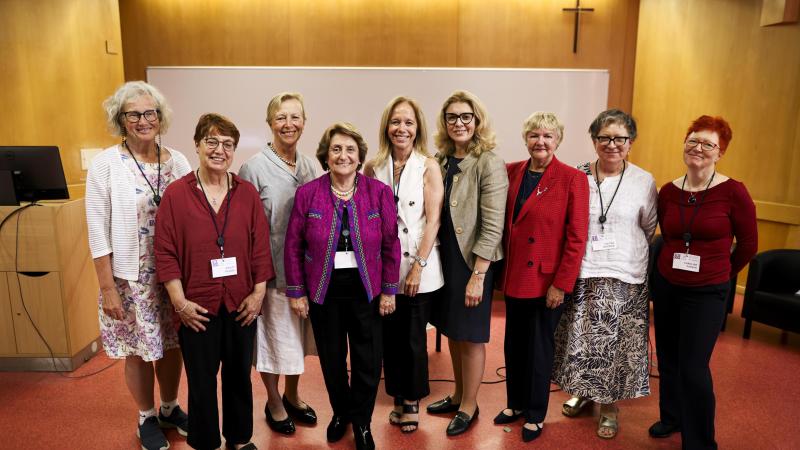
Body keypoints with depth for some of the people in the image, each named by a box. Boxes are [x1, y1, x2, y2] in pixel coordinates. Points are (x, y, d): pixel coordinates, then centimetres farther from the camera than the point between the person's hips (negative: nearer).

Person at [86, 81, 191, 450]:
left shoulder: (177, 161, -1)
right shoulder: (106, 164, -8)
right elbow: (98, 232, -8)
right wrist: (108, 289, -9)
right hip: (130, 278, -2)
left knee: (171, 345, 15)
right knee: (139, 351, 11)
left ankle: (169, 409, 39)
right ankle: (147, 419, 34)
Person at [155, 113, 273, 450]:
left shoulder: (247, 193, 1)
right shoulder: (176, 193, -5)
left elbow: (261, 246, 2)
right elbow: (165, 252, -6)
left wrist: (258, 293, -3)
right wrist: (180, 302, -9)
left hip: (241, 305, 2)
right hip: (197, 307, -2)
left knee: (239, 375, 17)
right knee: (201, 380, 12)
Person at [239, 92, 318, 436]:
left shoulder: (310, 166, 5)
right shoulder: (254, 168, -10)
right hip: (271, 269, -5)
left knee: (298, 334, 18)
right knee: (273, 335, 10)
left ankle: (292, 396, 39)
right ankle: (273, 402, 33)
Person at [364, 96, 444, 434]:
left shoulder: (429, 167, -5)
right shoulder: (374, 168, 3)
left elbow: (433, 220, -8)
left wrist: (418, 266, -13)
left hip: (419, 268, -2)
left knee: (414, 337, 8)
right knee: (390, 336, 11)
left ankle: (412, 402, 27)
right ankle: (397, 398, 31)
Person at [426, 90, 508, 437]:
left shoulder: (489, 164, -14)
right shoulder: (440, 160, 4)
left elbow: (492, 227, -17)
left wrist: (477, 275, -19)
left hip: (472, 262, -6)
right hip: (444, 258, 6)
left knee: (470, 335, 8)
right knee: (451, 330, 18)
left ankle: (469, 406, 27)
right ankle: (458, 395, 37)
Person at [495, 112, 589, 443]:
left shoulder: (572, 179, -11)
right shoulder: (512, 172, 3)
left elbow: (577, 238, -12)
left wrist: (561, 285, -14)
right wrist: (501, 267, 5)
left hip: (546, 280, -4)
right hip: (514, 276, 5)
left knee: (539, 347, 11)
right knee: (513, 344, 17)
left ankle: (535, 415, 30)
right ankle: (515, 403, 38)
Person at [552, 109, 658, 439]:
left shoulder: (644, 182, -2)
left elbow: (649, 229, 10)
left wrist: (627, 252, 13)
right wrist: (583, 251, 7)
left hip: (624, 277, -1)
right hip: (580, 273, 1)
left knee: (615, 341, 6)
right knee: (579, 336, 12)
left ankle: (608, 405, 26)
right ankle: (582, 390, 36)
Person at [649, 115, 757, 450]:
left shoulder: (733, 192, -13)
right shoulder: (668, 191, -1)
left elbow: (748, 244, -1)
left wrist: (720, 273, 9)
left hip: (707, 292, -4)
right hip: (666, 285, 4)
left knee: (694, 368, -2)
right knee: (667, 359, 16)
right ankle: (672, 416, 40)